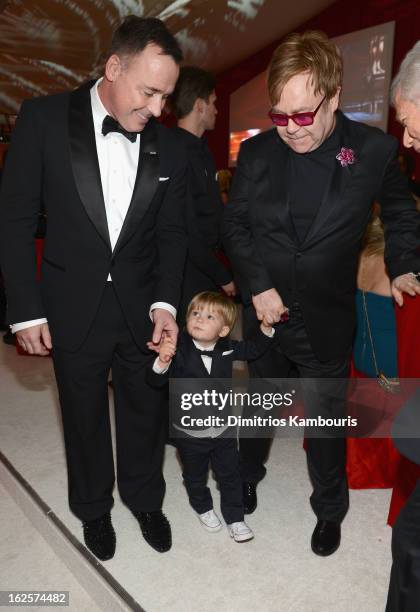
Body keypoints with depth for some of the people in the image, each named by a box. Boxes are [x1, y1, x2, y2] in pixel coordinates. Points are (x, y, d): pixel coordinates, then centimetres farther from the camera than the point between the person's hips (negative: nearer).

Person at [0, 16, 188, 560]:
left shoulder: (168, 147, -2)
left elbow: (171, 232, 4)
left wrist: (164, 301, -9)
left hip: (142, 307, 2)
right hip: (73, 308, -1)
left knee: (144, 411, 17)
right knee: (84, 416, 17)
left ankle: (144, 500, 45)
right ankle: (93, 508, 44)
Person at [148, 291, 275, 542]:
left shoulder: (227, 348, -12)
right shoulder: (179, 351, -22)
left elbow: (253, 349, 2)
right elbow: (157, 381, -28)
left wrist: (266, 328, -15)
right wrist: (162, 361, -49)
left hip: (223, 427, 2)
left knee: (230, 475, 16)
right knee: (195, 476, 22)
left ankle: (235, 517, 38)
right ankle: (203, 507, 50)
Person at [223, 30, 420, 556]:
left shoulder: (374, 149, -9)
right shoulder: (256, 152, -5)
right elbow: (234, 223, -1)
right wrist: (258, 285, -11)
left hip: (325, 320, -1)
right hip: (264, 312, 2)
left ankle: (329, 509, 40)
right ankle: (246, 476, 49)